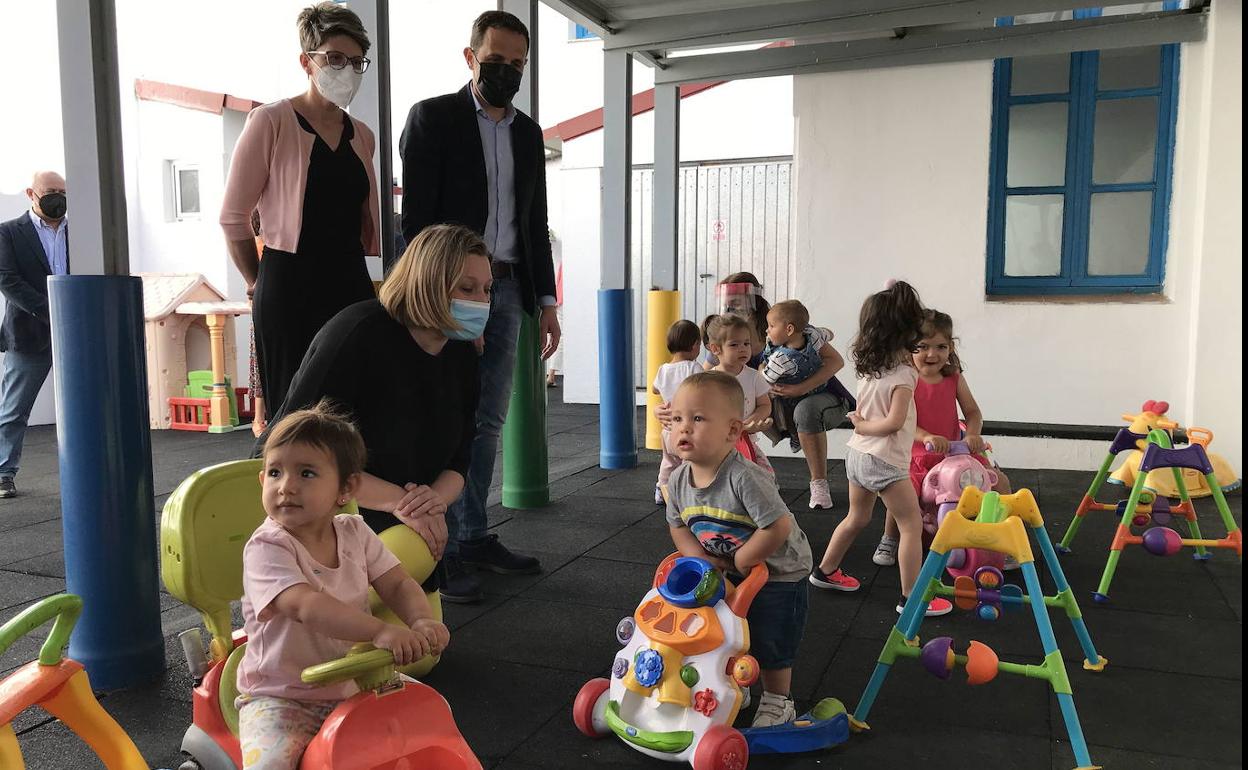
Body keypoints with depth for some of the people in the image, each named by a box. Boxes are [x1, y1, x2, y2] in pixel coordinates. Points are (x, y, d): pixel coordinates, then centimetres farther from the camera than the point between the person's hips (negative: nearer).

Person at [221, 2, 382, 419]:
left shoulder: (362, 135, 13)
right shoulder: (271, 121, -4)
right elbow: (233, 216, -1)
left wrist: (350, 267, 17)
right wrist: (258, 283, 7)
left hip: (353, 286, 5)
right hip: (289, 290, -5)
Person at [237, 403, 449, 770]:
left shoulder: (354, 533, -1)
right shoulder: (267, 547, -19)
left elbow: (397, 584, -2)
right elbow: (305, 605, -35)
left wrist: (421, 621, -25)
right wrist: (381, 631, -47)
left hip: (354, 685, 5)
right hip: (280, 697, -5)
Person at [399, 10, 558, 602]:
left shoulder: (528, 133, 16)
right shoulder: (432, 118, -2)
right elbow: (417, 218, -9)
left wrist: (545, 301, 11)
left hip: (507, 290, 6)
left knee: (488, 421, 9)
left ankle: (474, 536, 20)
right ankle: (442, 550, 4)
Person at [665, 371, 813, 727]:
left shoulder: (744, 478, -36)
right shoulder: (679, 480, -13)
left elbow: (779, 527, -37)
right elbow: (678, 527, 1)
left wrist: (740, 560, -23)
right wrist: (705, 560, -16)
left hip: (778, 573, -6)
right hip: (727, 572, 6)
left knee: (769, 642, 7)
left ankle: (778, 702, 31)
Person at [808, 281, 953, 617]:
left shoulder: (867, 366, 6)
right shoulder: (903, 373, -17)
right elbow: (894, 421, -22)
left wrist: (863, 425, -3)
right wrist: (865, 427, -9)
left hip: (857, 454, 8)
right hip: (884, 462, -8)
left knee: (856, 518, 25)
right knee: (912, 526, 2)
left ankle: (825, 571, 35)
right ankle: (911, 597, 5)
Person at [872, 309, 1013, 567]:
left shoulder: (954, 378, 1)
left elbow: (973, 412, 3)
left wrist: (973, 435, -19)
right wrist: (926, 437, -35)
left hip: (955, 451, 4)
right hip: (917, 455, -4)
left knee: (1000, 480, -5)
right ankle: (888, 541, 5)